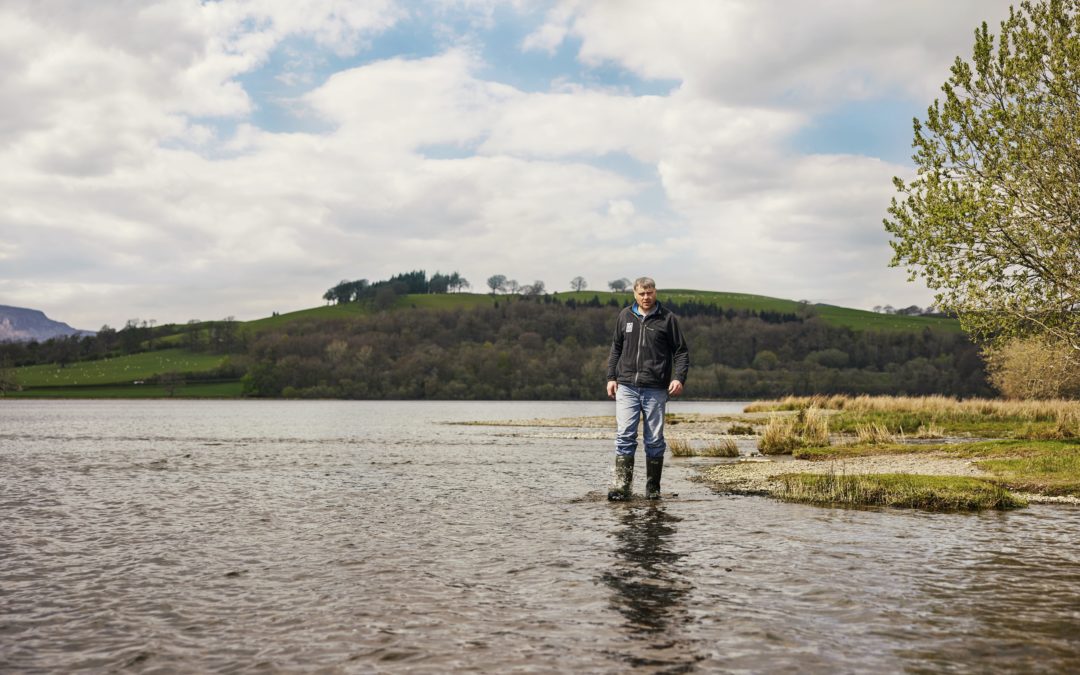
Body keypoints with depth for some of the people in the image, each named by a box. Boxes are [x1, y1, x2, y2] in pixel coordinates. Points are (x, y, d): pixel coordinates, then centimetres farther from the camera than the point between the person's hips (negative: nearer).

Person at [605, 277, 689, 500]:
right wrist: (611, 377, 10)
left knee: (655, 440, 3)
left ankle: (653, 489, 13)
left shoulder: (667, 319, 3)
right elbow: (616, 348, 19)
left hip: (655, 389, -1)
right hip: (626, 386, 1)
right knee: (625, 436, -8)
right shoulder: (625, 316, 11)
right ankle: (621, 486, -9)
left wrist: (679, 378, -8)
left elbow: (681, 351, 5)